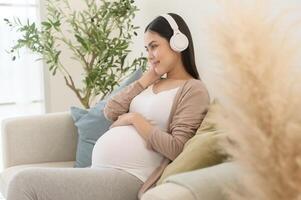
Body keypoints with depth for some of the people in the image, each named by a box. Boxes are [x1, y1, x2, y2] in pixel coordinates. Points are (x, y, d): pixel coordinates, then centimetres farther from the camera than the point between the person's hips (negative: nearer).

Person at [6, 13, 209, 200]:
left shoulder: (194, 90, -3)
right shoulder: (152, 83, 20)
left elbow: (176, 149, -14)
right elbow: (111, 112, 8)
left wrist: (135, 119, -8)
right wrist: (147, 77, 9)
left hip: (127, 178, -8)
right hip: (101, 171, 8)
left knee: (25, 183, -16)